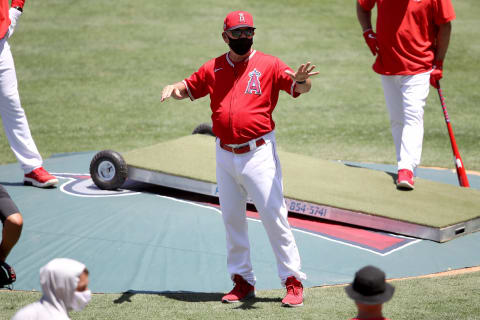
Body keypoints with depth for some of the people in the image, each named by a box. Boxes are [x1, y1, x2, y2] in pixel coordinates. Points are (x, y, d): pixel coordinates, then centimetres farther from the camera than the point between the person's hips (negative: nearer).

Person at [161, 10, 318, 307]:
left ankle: (293, 281, -2)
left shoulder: (269, 65, -5)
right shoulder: (213, 69, 7)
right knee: (232, 219, 11)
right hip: (225, 156, 5)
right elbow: (188, 88, 18)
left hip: (259, 153, -5)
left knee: (274, 216, -8)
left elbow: (300, 86, -16)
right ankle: (243, 281, 22)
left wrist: (301, 81, -41)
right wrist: (173, 88, -6)